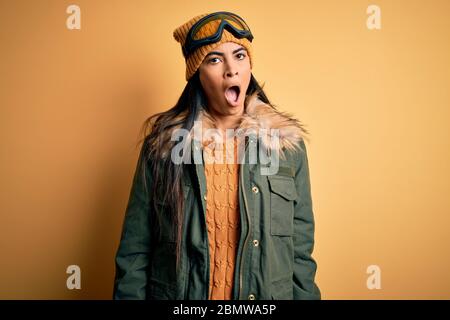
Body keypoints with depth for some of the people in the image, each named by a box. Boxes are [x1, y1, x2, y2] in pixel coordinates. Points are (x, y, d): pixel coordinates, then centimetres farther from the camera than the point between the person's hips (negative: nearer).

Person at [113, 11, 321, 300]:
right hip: (178, 292, 0)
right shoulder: (163, 143, -9)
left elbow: (300, 249, -2)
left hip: (269, 295, 1)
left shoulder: (288, 142, -6)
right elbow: (135, 251, -6)